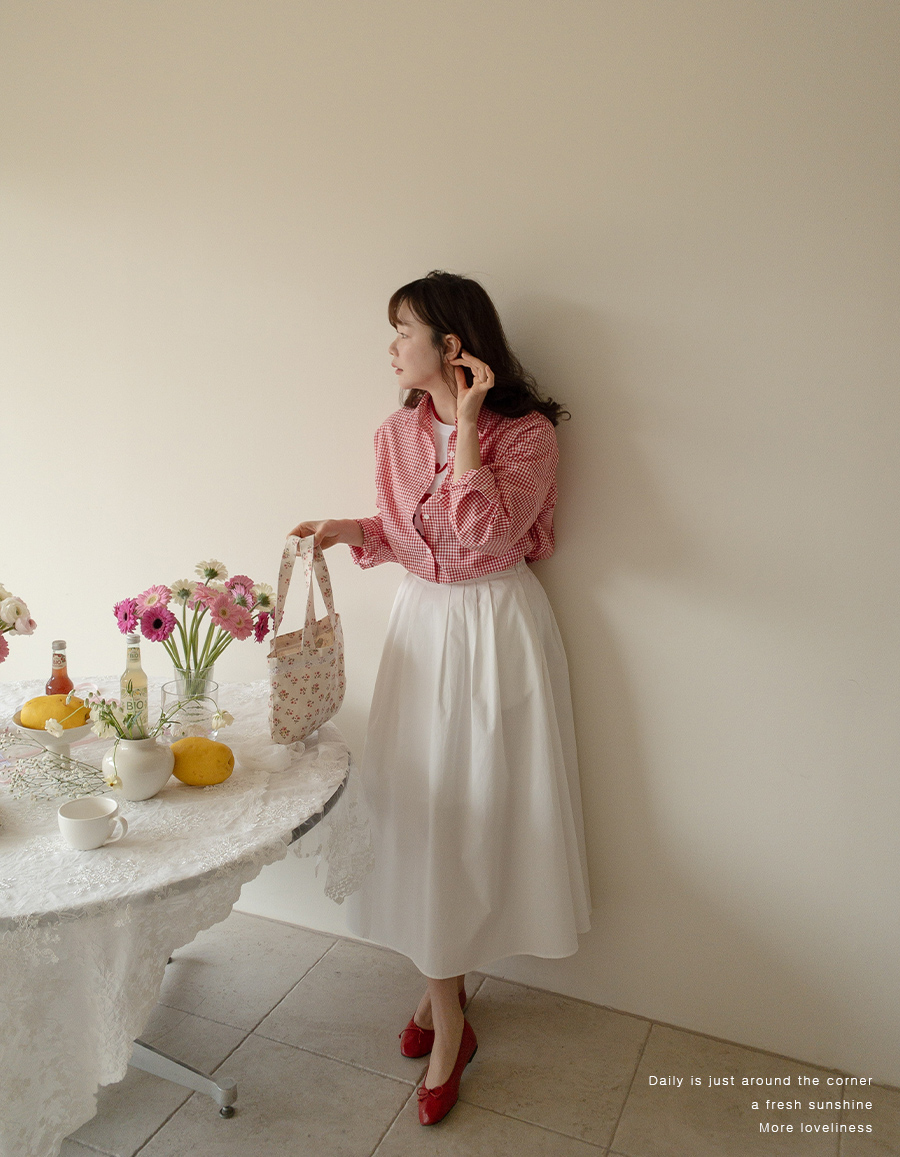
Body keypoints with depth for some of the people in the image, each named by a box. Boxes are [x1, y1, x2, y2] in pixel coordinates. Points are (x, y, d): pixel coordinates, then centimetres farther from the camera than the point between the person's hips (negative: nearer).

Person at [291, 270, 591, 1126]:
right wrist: (350, 531, -5)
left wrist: (467, 425, -22)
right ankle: (447, 1011, 26)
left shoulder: (526, 432, -12)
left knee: (481, 802, 6)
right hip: (422, 622, 5)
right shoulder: (397, 433, 4)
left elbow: (486, 535, -25)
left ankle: (443, 988, 31)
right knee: (421, 805, 7)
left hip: (498, 627, -4)